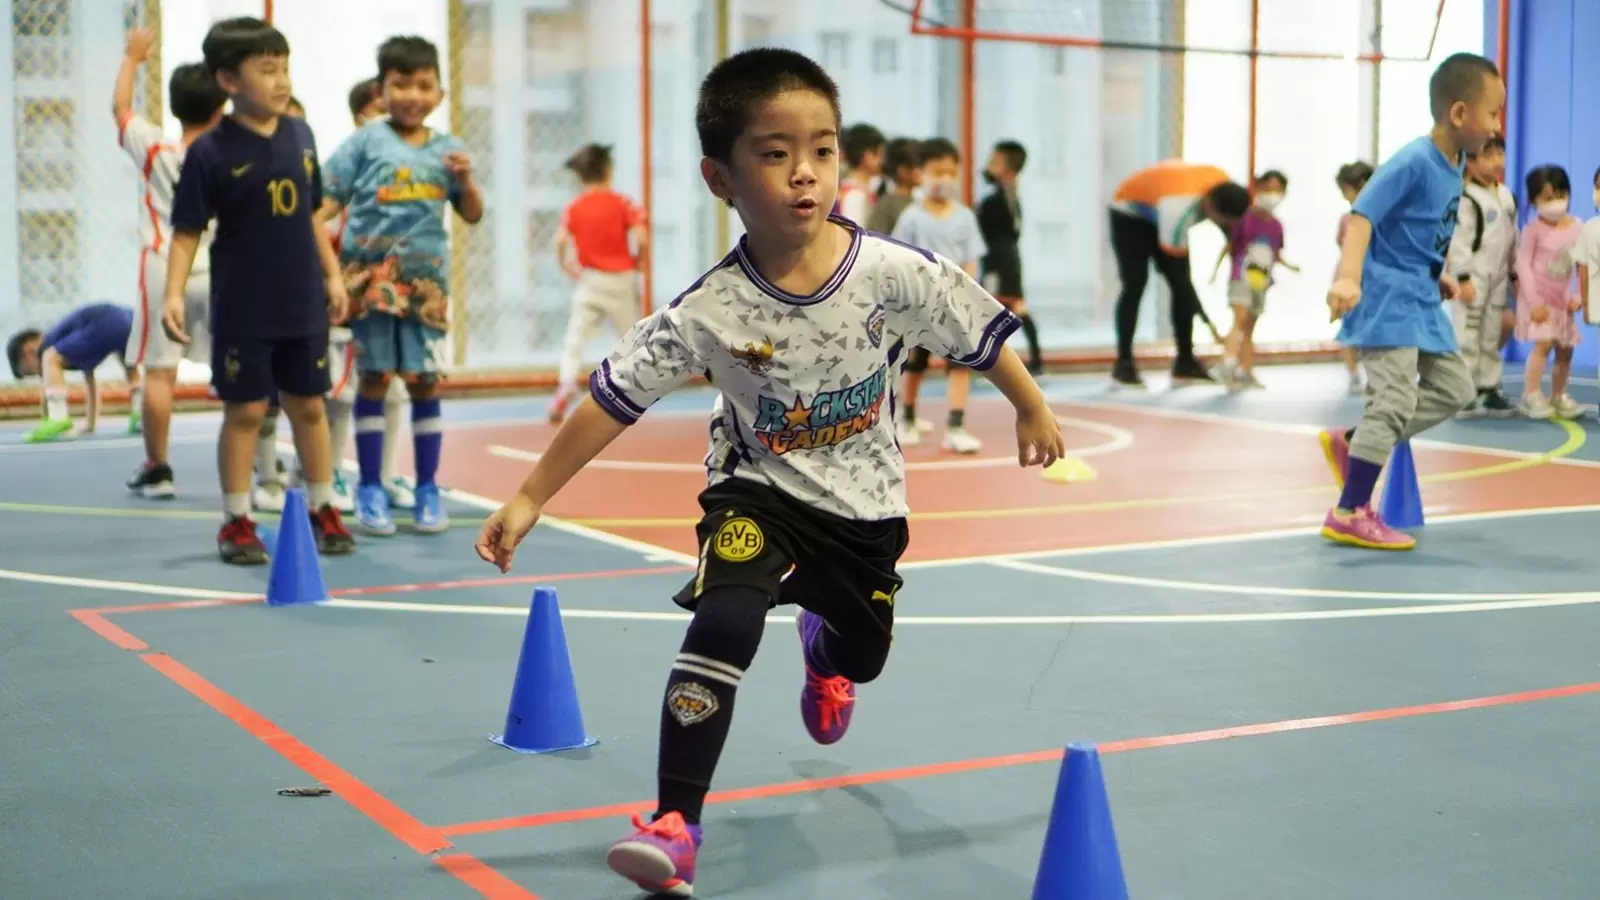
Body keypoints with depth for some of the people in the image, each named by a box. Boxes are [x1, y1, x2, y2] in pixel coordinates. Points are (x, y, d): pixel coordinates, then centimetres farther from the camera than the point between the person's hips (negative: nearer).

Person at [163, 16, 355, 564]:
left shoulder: (300, 136, 3)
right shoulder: (210, 152, -11)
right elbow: (187, 231, -10)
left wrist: (332, 275, 12)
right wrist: (175, 294, -20)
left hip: (303, 306, 4)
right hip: (242, 311, -4)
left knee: (309, 406, 12)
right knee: (245, 411, 3)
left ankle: (322, 510, 24)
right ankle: (236, 523, 15)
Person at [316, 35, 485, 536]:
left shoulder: (445, 149, 7)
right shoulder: (366, 142, 0)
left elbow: (472, 215, 12)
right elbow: (327, 202, -1)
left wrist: (465, 180, -7)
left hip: (426, 279, 2)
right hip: (372, 277, -2)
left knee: (425, 382, 5)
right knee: (374, 378, 4)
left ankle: (428, 489, 15)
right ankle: (370, 489, 12)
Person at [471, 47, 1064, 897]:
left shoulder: (895, 273, -24)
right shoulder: (708, 311, -26)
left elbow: (984, 333, -7)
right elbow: (611, 401, -19)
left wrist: (1033, 413, 7)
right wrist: (529, 500, -18)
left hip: (866, 501, 3)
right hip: (759, 487, -2)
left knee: (865, 654, 20)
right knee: (724, 621, -28)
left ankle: (822, 647, 61)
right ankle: (675, 821, -17)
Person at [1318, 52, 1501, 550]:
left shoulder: (1453, 166, 8)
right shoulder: (1413, 162, -20)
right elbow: (1361, 215, -27)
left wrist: (1438, 276, 17)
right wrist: (1348, 278, -39)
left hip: (1419, 299, 10)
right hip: (1385, 297, -10)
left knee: (1455, 388, 12)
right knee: (1395, 399, -12)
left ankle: (1350, 443, 18)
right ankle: (1349, 514, -5)